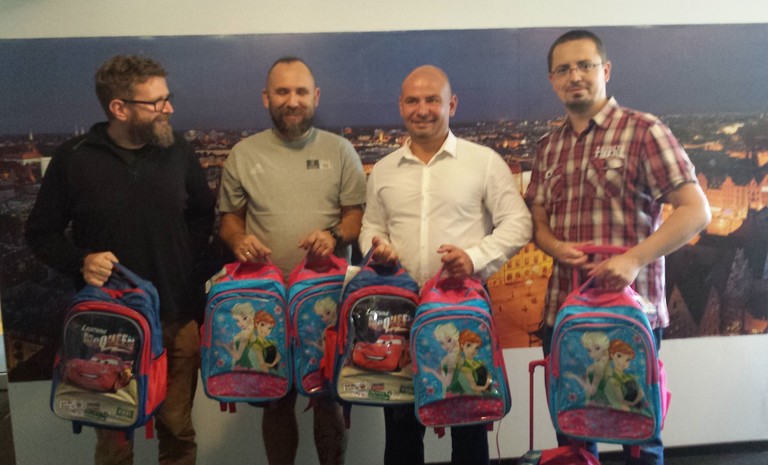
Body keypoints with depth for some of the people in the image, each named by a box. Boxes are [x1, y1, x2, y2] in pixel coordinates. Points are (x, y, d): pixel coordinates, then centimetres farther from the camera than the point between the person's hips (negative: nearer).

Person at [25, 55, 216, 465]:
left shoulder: (179, 152, 1)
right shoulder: (74, 158, -5)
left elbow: (204, 213, 15)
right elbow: (41, 232, 4)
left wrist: (188, 257, -1)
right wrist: (81, 262, -15)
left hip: (177, 318, 2)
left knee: (178, 428, 12)